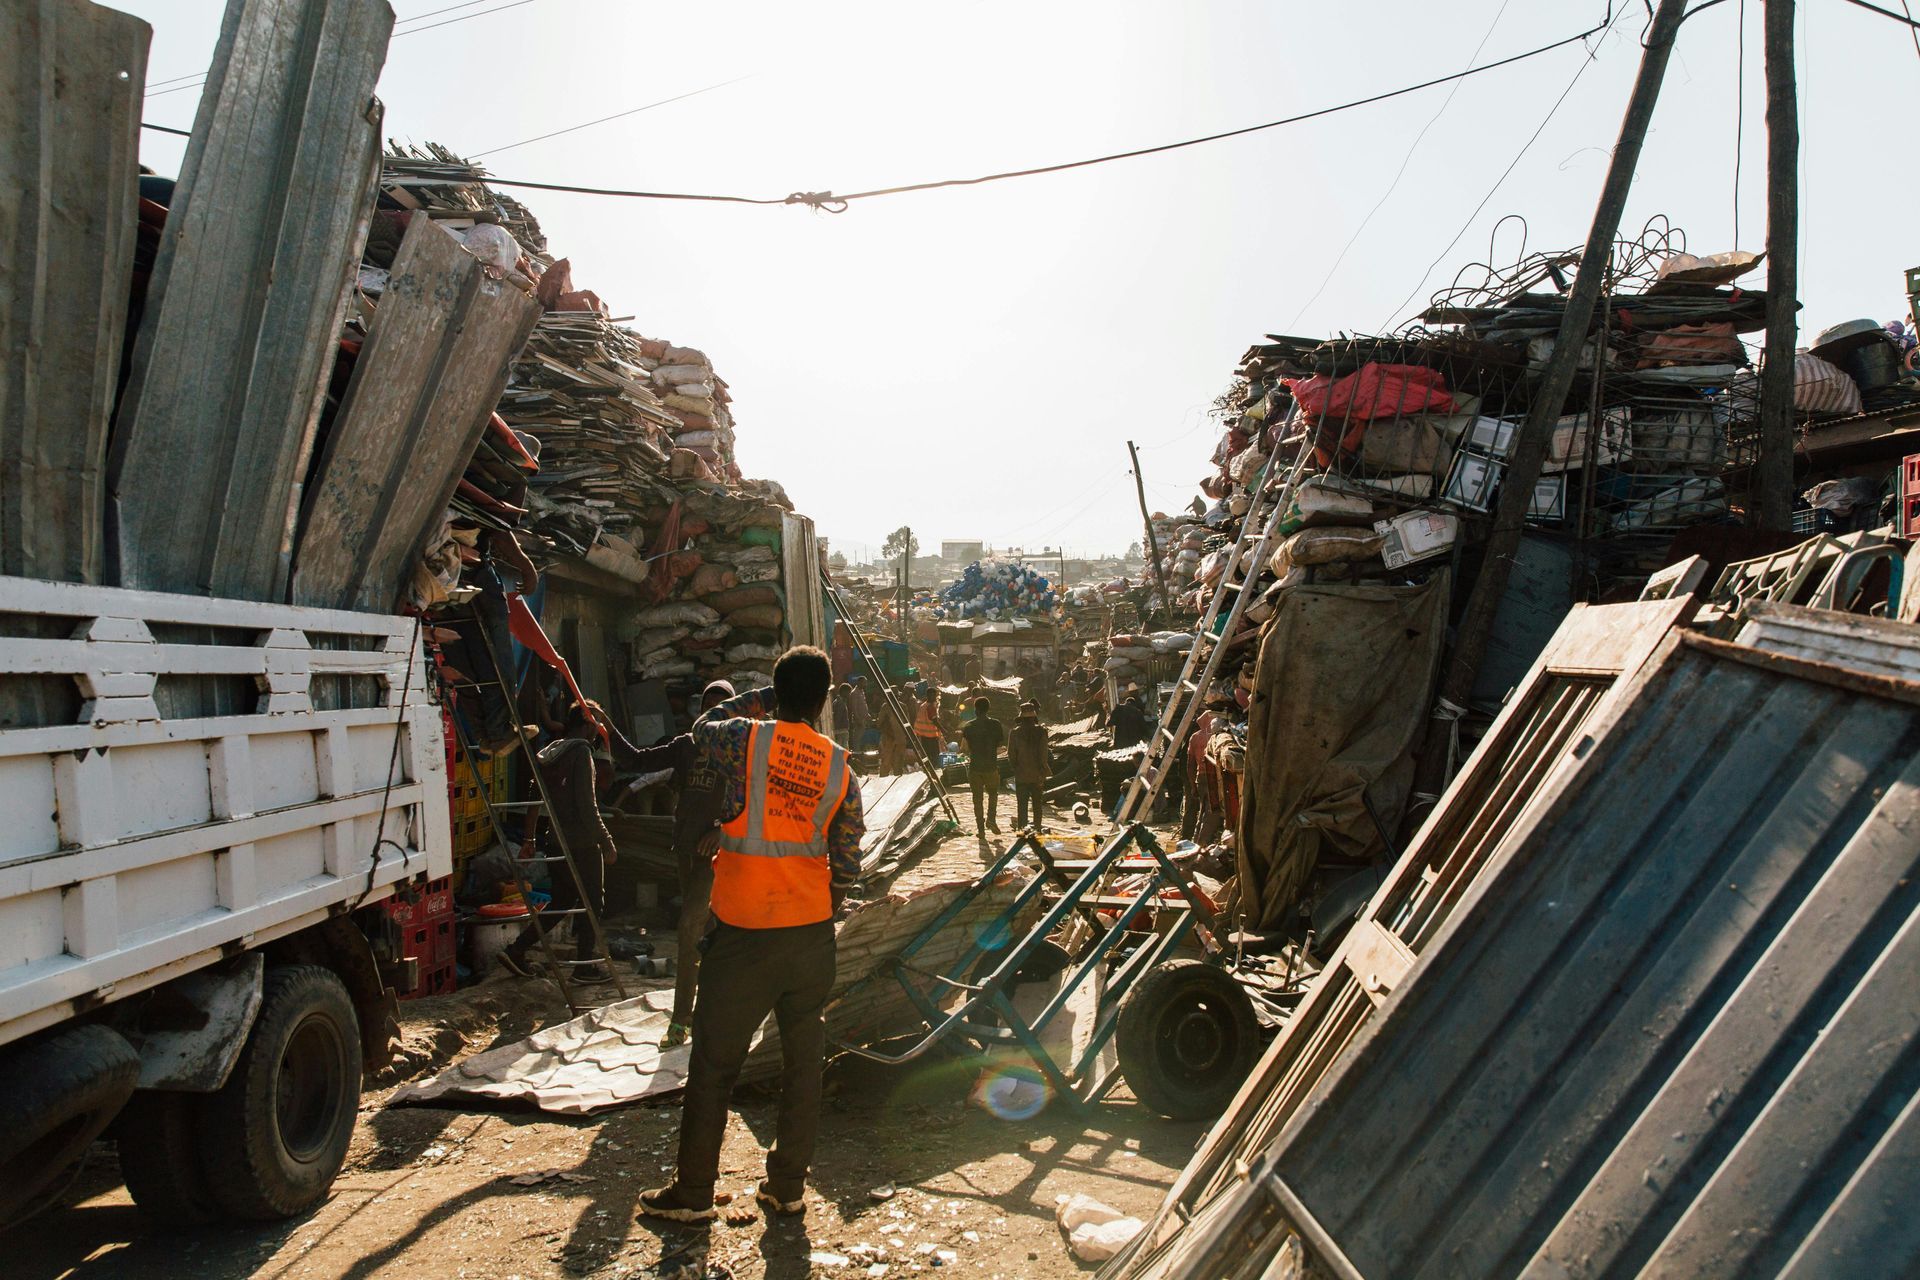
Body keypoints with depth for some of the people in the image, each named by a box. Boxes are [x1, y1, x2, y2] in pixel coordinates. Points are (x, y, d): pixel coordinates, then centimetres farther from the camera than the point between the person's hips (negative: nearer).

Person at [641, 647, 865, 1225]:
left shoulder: (747, 740, -9)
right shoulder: (841, 769, 1)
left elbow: (701, 729, 14)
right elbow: (847, 865, 4)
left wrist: (753, 699, 19)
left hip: (743, 932, -3)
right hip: (810, 933, 3)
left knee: (713, 1064, 8)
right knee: (804, 1059, 13)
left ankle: (692, 1193, 18)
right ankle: (787, 1186, 23)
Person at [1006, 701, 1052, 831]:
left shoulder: (1015, 732, -9)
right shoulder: (1041, 731, -8)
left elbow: (1011, 755, -5)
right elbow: (1044, 754, -8)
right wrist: (1043, 771, 0)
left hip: (1021, 775, -1)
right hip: (1037, 774, 1)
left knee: (1022, 804, 4)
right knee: (1037, 803, 16)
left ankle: (1021, 828, 0)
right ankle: (1037, 827, 22)